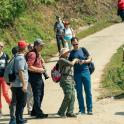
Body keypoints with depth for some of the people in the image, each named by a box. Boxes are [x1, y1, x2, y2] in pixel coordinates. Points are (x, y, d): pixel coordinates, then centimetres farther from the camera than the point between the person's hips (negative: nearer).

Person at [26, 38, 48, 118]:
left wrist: (42, 68, 13)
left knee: (40, 94, 17)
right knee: (37, 95, -5)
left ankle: (34, 111, 27)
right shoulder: (32, 54, -17)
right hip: (34, 76, -11)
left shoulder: (38, 54, 16)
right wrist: (39, 70, -19)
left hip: (39, 76, 11)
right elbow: (29, 67, -25)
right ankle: (38, 113, 0)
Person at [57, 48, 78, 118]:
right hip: (65, 79, -9)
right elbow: (71, 64, -13)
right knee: (68, 96, -15)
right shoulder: (61, 60, -4)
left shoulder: (67, 60, 26)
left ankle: (70, 112, 0)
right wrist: (75, 60, 5)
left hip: (71, 80, 9)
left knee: (72, 96, 0)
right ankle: (61, 112, -8)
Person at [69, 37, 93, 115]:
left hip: (85, 72, -1)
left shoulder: (83, 50, 8)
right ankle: (81, 110, 9)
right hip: (77, 74, 1)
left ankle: (90, 109, 5)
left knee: (88, 91, -1)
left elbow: (90, 59, 6)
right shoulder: (71, 53, 10)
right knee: (79, 92, 2)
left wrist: (84, 61, -11)